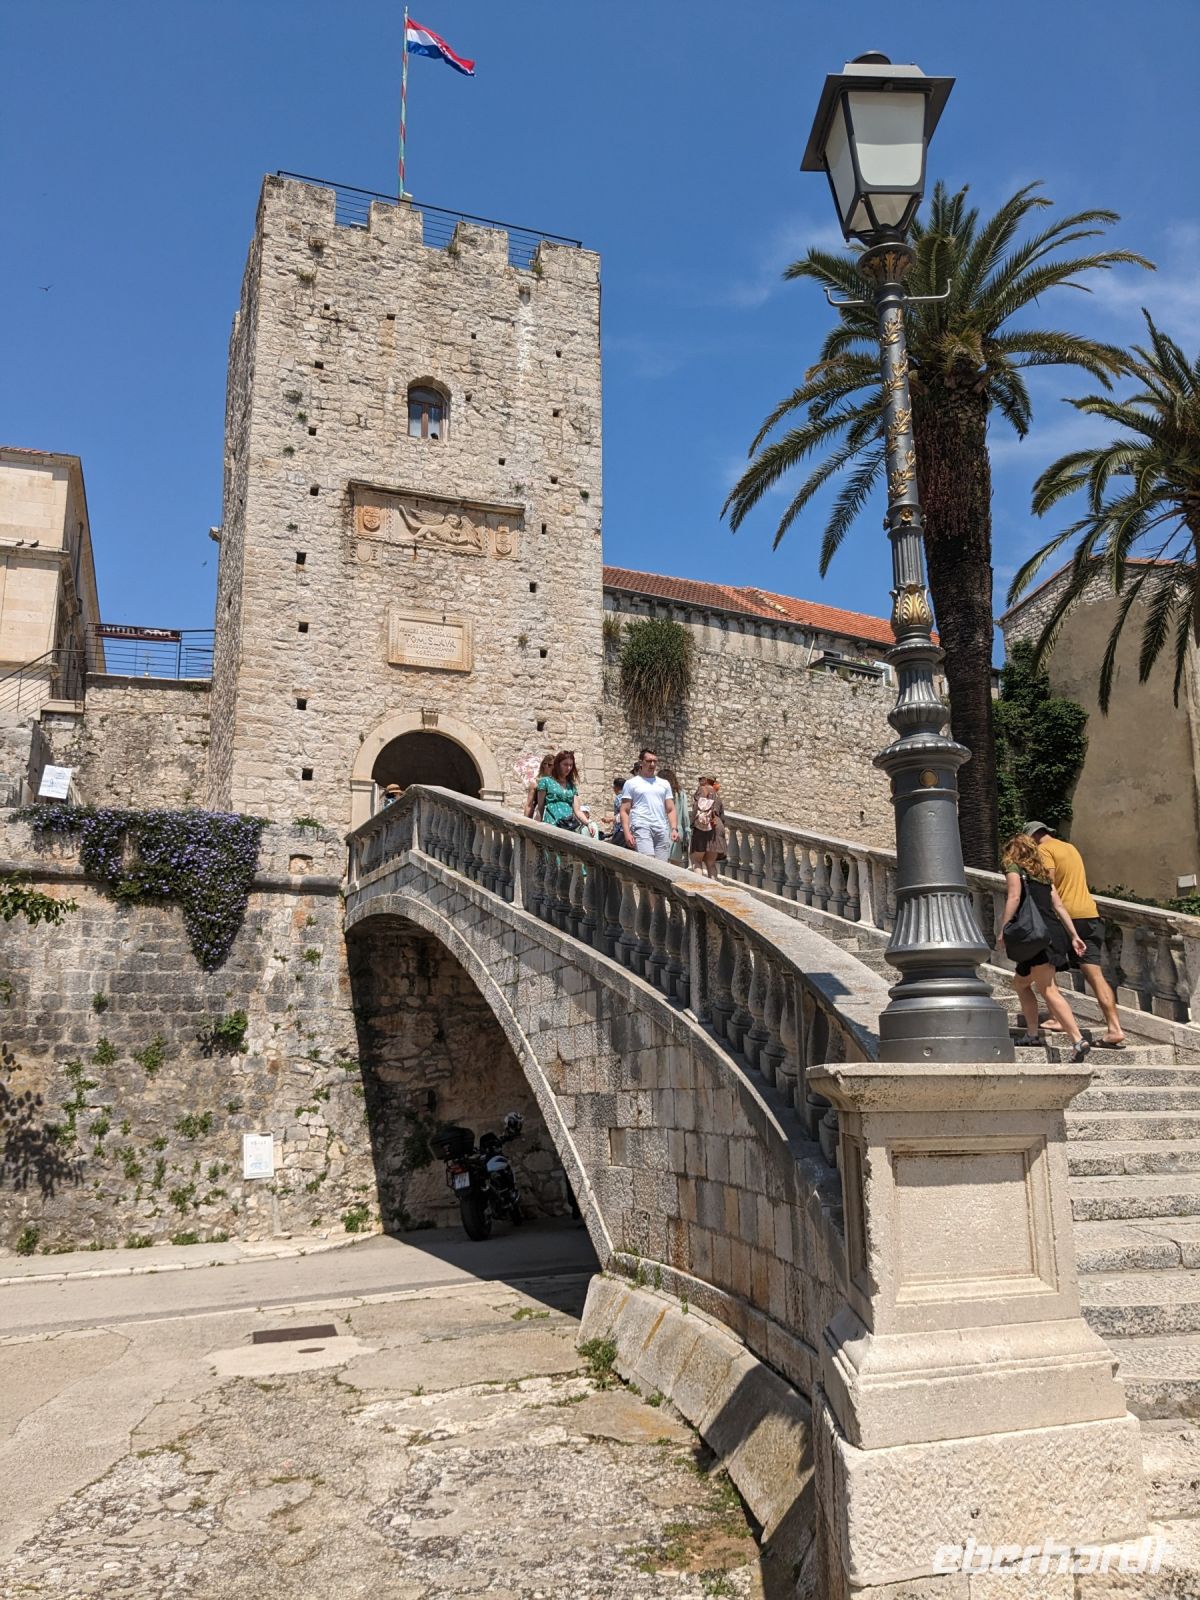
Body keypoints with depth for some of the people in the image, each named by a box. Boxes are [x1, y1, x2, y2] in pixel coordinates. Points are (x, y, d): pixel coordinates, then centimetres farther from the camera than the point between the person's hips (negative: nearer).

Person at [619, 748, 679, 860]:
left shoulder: (664, 783, 20)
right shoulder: (631, 783, 9)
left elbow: (670, 810, 17)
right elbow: (624, 811, 4)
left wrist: (674, 829, 2)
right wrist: (627, 833, -9)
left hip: (662, 830, 4)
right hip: (641, 828, -4)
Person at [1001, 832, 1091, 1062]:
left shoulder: (1014, 867, 4)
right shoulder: (1042, 873, 24)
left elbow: (1014, 897, -12)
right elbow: (1059, 907, 18)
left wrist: (1004, 929, -13)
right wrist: (1074, 936, 15)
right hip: (1052, 933, 8)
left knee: (1047, 990, -13)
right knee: (1020, 982, 19)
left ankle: (1078, 1040, -23)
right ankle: (1032, 1033, 16)